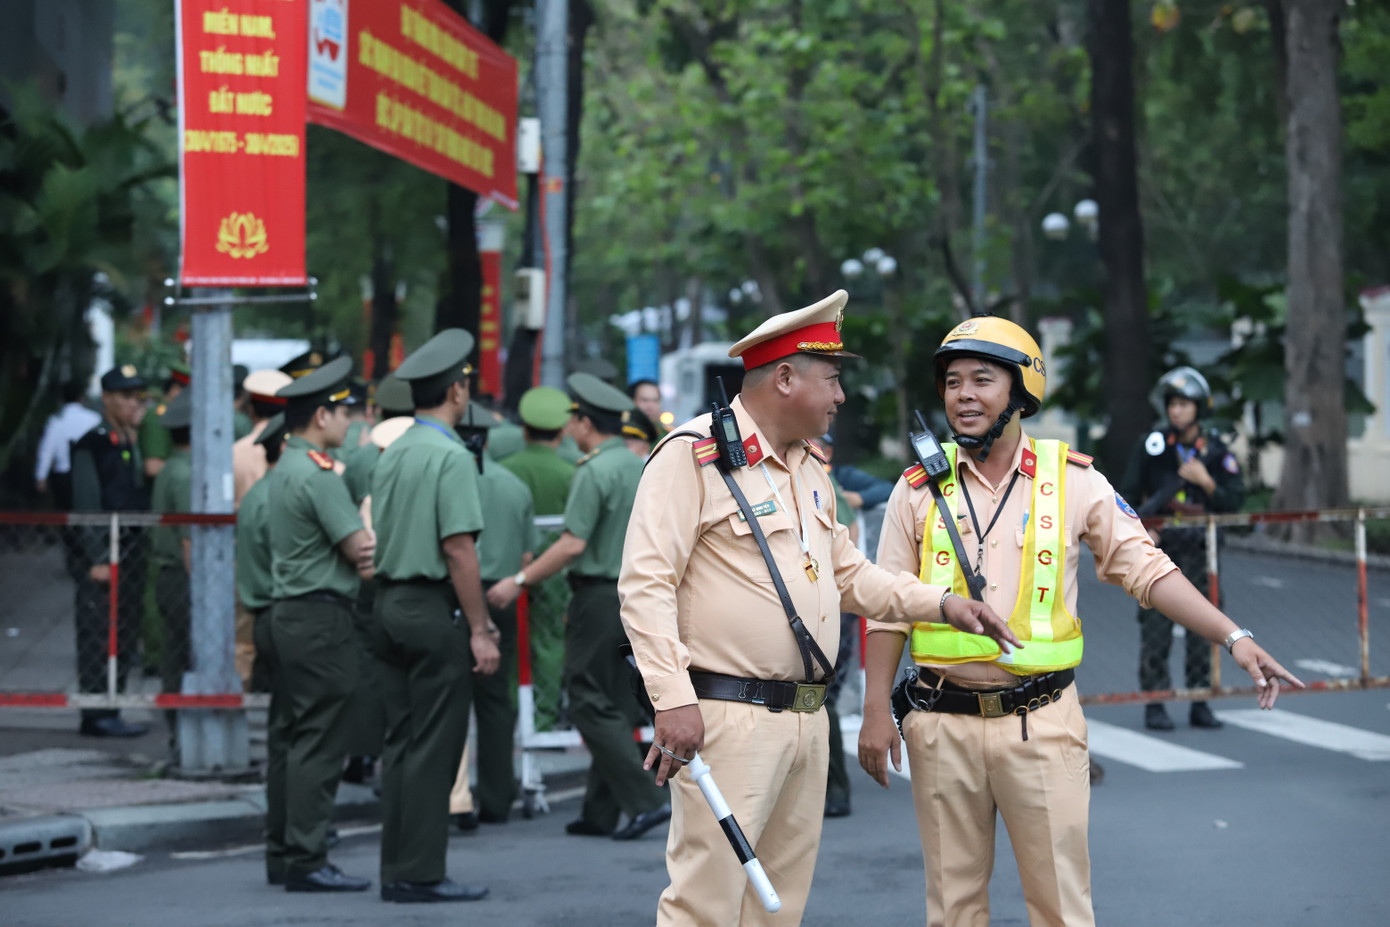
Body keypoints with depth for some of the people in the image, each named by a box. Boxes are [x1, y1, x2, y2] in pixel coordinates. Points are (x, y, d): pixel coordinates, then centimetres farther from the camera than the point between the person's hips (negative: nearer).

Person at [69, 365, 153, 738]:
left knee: (126, 640, 9)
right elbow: (87, 506, -12)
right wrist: (98, 559, -14)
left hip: (133, 552, 8)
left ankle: (110, 713, 15)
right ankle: (96, 716, -4)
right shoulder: (92, 446, -7)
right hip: (102, 556, -8)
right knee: (97, 638, -7)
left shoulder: (138, 444, 15)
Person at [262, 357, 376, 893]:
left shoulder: (284, 471, 16)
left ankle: (282, 854, 16)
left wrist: (358, 552, -3)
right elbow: (362, 548, -16)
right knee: (320, 743, -9)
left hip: (288, 613, 10)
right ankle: (307, 861, -10)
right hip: (321, 617, -10)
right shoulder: (317, 475, -15)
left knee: (288, 738, 12)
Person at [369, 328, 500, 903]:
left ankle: (396, 871, 13)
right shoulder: (451, 456, -13)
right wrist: (480, 629, -14)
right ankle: (421, 873, -4)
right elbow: (459, 549, -17)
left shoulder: (391, 456, 13)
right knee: (433, 747, -5)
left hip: (388, 604, 8)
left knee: (400, 742, 10)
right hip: (433, 610, -8)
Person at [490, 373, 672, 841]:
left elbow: (573, 544, -19)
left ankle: (645, 800, -12)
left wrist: (519, 581, -13)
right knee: (613, 703, 11)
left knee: (590, 704, -5)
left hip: (600, 595, -9)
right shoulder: (638, 465, 12)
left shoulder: (594, 471, -14)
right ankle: (600, 812, 14)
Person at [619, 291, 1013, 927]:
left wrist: (943, 604, 16)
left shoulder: (808, 468, 19)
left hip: (807, 722, 9)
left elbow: (849, 575, 29)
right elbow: (645, 584, -15)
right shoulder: (694, 456, -10)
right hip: (728, 719, -9)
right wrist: (672, 699, -23)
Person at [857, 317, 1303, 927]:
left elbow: (1146, 569, 0)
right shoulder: (919, 489, 4)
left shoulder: (1073, 482, 1)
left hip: (1040, 722, -1)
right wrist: (876, 712, 0)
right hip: (943, 724, 1)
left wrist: (1234, 637, -10)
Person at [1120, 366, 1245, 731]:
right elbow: (1128, 494, 7)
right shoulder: (1152, 447, 2)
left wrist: (1207, 482, -16)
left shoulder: (1217, 452, 3)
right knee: (1156, 626, -5)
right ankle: (1155, 704, 0)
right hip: (1159, 545, -1)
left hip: (1198, 547, 1)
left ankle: (1200, 703, 9)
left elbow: (1234, 502, 0)